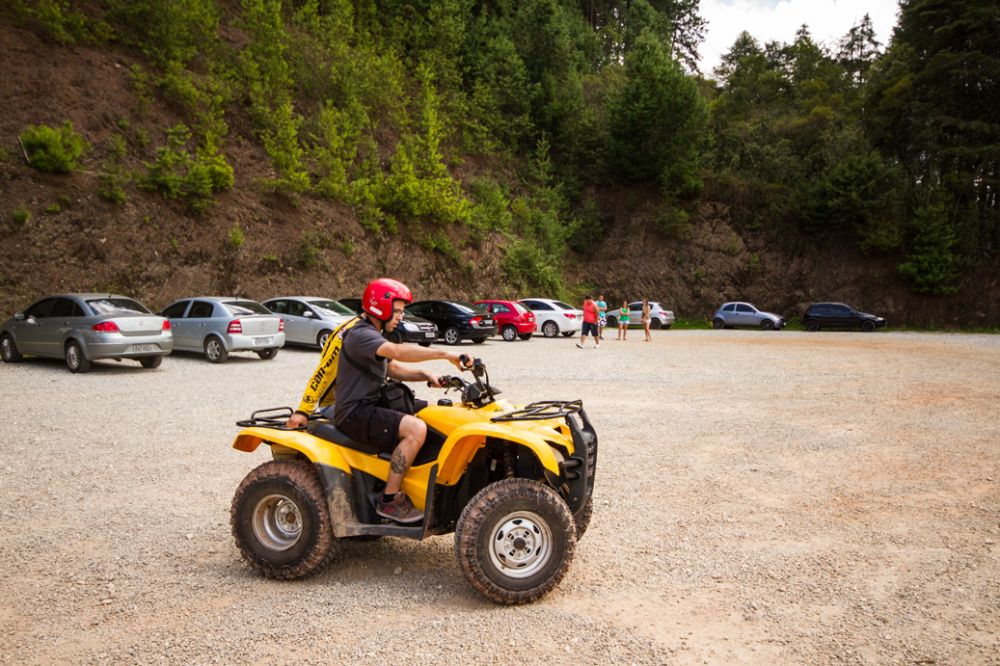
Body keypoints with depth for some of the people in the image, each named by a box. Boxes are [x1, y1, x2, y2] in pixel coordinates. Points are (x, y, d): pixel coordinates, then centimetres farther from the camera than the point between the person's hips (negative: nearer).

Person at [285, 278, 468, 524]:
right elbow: (398, 352, -33)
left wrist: (426, 376, -1)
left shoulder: (374, 336, 20)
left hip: (368, 407, 11)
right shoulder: (360, 335, -15)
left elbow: (394, 369, 17)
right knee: (415, 429, -27)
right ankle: (389, 500, -21)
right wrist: (444, 354, -34)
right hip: (354, 413, -11)